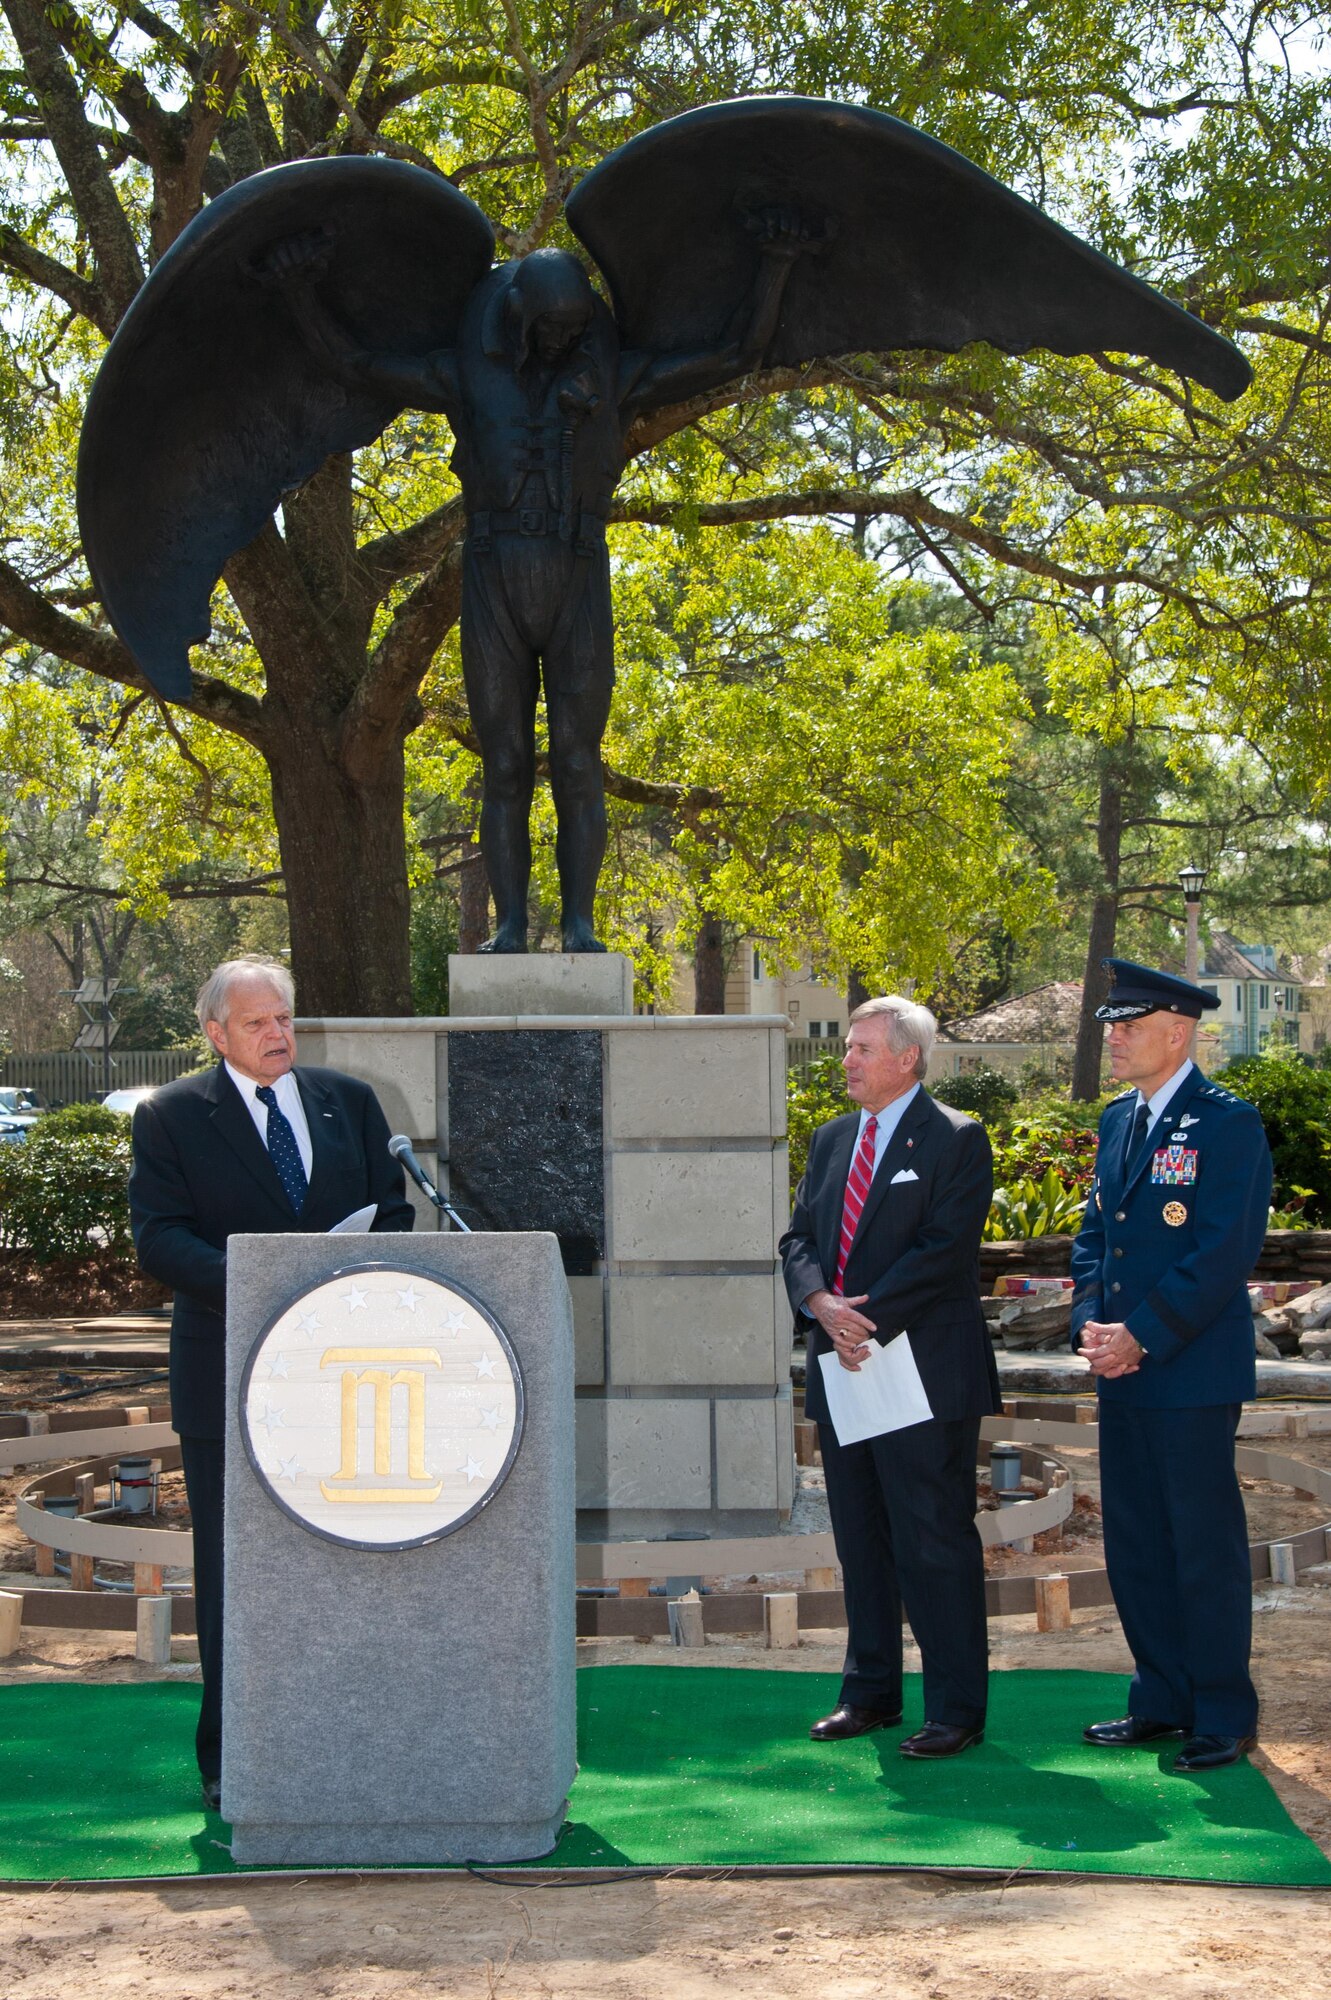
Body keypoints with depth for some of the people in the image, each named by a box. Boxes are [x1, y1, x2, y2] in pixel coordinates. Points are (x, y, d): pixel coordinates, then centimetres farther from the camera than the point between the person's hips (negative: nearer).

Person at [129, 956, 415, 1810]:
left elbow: (394, 1210, 10)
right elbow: (159, 1235, -9)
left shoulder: (350, 1102, 12)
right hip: (228, 1378, -3)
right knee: (231, 1574, 2)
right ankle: (230, 1761, 10)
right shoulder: (172, 1117, 1)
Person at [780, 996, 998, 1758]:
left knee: (936, 1544, -3)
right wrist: (822, 1303, -10)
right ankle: (872, 1691, 24)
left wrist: (867, 1319, -17)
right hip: (842, 1369, 7)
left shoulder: (957, 1140, -6)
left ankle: (957, 1708, 5)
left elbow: (943, 1248, -14)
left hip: (924, 1373, -7)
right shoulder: (832, 1140, 15)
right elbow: (800, 1237, 11)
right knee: (861, 1543, 13)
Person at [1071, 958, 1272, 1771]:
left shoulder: (1228, 1123, -10)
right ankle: (1163, 1702, 24)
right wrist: (1091, 1322, 0)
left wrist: (1143, 1335, -18)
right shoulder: (1119, 1119, 13)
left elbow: (1227, 1249, -17)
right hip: (1124, 1371, 8)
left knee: (1206, 1546, -1)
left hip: (1193, 1374, -8)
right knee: (1135, 1544, 13)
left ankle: (1225, 1717, 10)